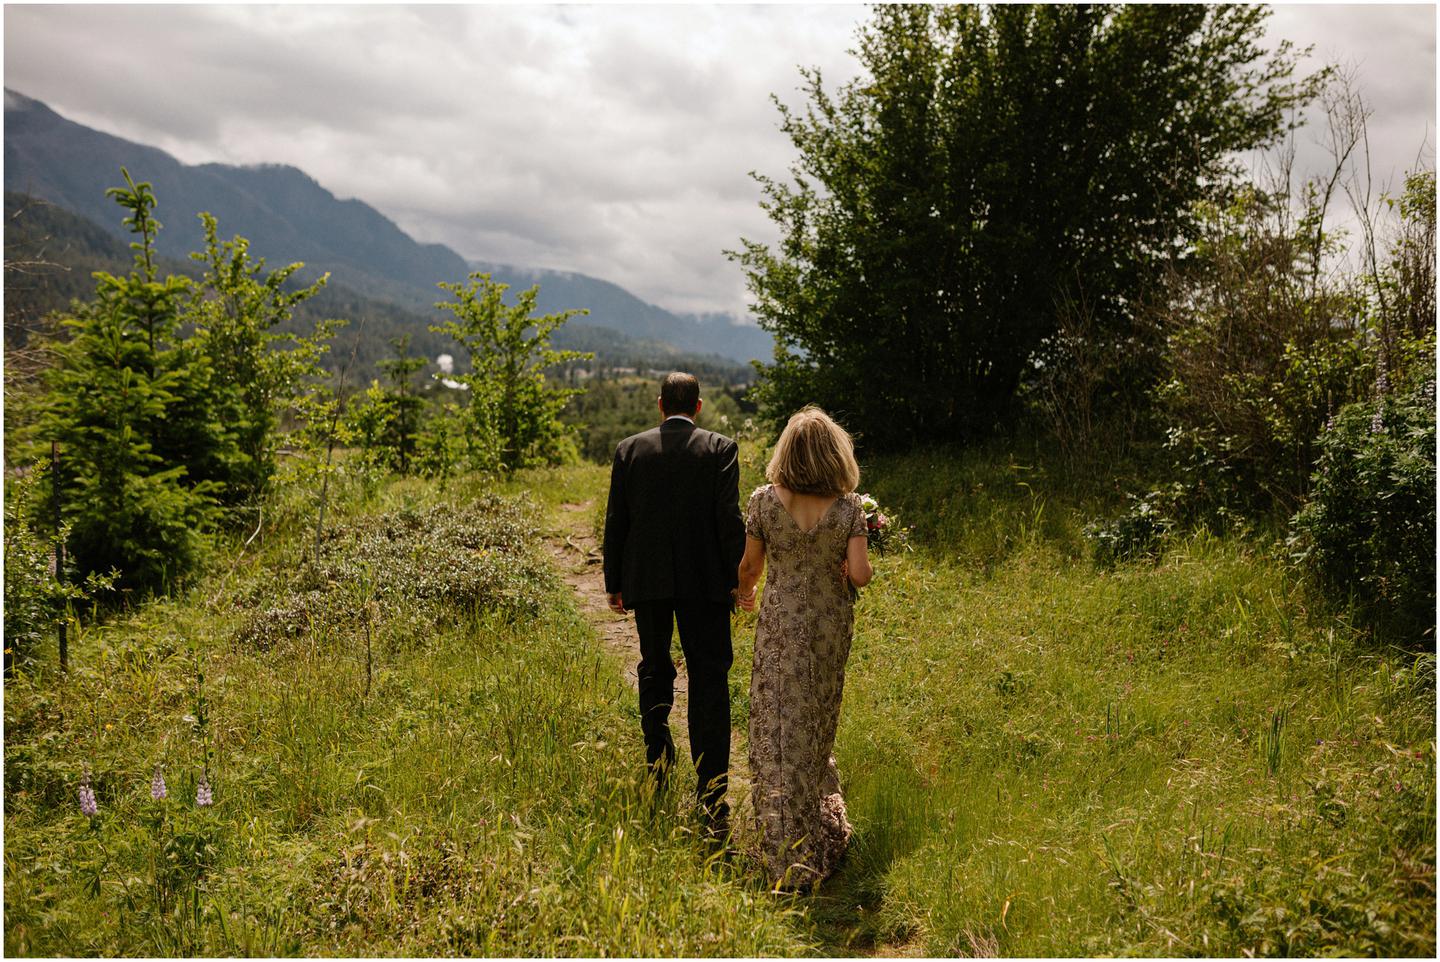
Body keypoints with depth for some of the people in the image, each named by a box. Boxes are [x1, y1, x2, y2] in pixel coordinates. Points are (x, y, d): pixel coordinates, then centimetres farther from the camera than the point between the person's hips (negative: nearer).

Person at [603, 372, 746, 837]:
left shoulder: (629, 449, 2)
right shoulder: (720, 448, -4)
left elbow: (616, 520, 4)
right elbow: (729, 519, -8)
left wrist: (613, 584, 11)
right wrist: (736, 580, -1)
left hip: (646, 581, 2)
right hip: (704, 581, -2)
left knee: (655, 671, 20)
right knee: (709, 682, 0)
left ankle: (658, 767, 33)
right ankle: (712, 799, -5)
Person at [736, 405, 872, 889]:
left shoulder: (763, 500, -10)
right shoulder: (848, 506, -10)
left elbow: (749, 565, -2)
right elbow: (860, 574, -15)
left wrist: (744, 594, 20)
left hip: (779, 623, -1)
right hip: (830, 624, 1)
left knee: (779, 725, 6)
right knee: (818, 718, 19)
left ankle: (784, 845, 8)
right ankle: (817, 820, 37)